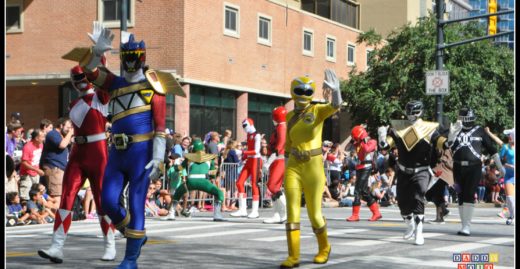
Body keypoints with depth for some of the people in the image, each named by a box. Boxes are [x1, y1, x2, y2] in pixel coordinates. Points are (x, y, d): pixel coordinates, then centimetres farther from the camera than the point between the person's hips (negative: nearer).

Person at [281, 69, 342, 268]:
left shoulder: (318, 110, -3)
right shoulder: (290, 115, 9)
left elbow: (336, 106, -24)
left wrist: (335, 90, -45)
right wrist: (286, 165, 17)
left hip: (313, 166, -3)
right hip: (293, 167, 3)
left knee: (314, 214, 3)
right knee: (292, 211, -7)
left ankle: (324, 247, 28)